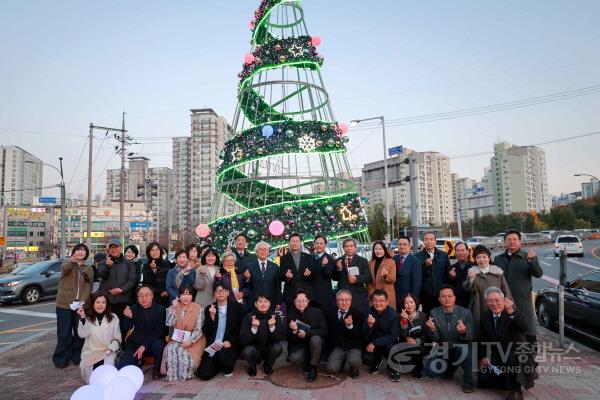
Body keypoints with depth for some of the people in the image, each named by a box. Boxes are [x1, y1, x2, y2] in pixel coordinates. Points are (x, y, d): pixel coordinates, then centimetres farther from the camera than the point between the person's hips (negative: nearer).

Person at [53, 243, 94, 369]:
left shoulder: (89, 269, 11)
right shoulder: (67, 264, 4)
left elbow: (88, 287, 0)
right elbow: (64, 269, -22)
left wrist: (82, 301, -17)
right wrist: (72, 261, -46)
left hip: (80, 305, 2)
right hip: (64, 304, -2)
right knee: (64, 333, 0)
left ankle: (77, 356, 20)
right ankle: (61, 358, 12)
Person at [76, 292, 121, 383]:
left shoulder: (113, 318, 4)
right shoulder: (87, 318, 6)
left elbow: (117, 338, 4)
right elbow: (82, 334, -11)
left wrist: (110, 349, -12)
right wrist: (82, 318, -21)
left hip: (108, 351, -1)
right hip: (90, 351, 1)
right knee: (88, 367, -29)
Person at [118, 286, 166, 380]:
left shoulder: (160, 309, -7)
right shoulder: (134, 309, 3)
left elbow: (159, 331, -12)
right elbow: (127, 328, -3)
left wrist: (144, 345, -22)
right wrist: (128, 317, -25)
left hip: (152, 342, -2)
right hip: (135, 344, 3)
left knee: (158, 345, -35)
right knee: (122, 369, -14)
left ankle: (156, 369, -5)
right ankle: (138, 359, 21)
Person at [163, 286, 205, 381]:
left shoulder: (199, 309, -8)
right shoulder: (174, 308, 3)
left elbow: (198, 330, -11)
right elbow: (169, 323, -12)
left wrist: (189, 341, -23)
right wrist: (174, 308, -14)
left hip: (194, 340, -3)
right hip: (177, 339, 3)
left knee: (184, 353, -28)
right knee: (170, 349, -27)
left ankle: (186, 373, 1)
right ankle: (173, 373, -9)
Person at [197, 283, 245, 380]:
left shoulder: (238, 307, 1)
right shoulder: (209, 309, 7)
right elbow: (206, 332, 1)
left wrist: (231, 342, -13)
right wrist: (212, 316, -12)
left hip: (229, 345, -2)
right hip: (212, 346, 2)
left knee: (223, 357, -34)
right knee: (204, 374, -12)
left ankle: (228, 368, 3)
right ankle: (218, 365, 21)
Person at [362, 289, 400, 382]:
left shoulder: (393, 314, -20)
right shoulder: (369, 311, -14)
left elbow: (393, 336, -19)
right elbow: (366, 334, -14)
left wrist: (374, 344, -26)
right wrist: (369, 325, -38)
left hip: (388, 341, -2)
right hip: (373, 341, 2)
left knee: (391, 346, -34)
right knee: (366, 359, -20)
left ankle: (392, 368, -1)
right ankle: (378, 360, 18)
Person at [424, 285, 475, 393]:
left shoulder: (465, 312, -12)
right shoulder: (434, 313, -7)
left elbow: (471, 337, -13)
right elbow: (436, 339, -9)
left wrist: (463, 332, -36)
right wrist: (432, 329, -31)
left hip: (461, 349, -2)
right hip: (443, 351, 2)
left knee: (464, 348, -36)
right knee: (429, 371, -18)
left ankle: (468, 380, -11)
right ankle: (450, 367, 16)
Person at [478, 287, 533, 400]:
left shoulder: (515, 314, -9)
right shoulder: (484, 317, 4)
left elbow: (524, 329, -32)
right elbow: (482, 340, 13)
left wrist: (511, 312, -43)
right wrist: (483, 356, -1)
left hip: (515, 353, -5)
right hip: (494, 357, 5)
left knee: (512, 358, -40)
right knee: (482, 381, -11)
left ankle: (515, 391, -22)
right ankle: (509, 381, 14)